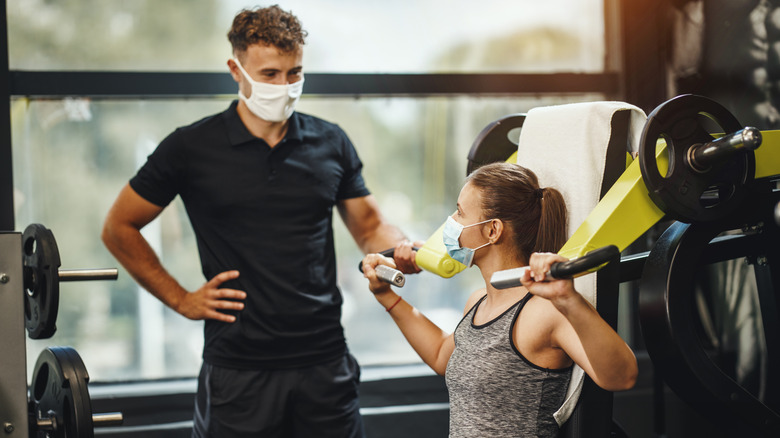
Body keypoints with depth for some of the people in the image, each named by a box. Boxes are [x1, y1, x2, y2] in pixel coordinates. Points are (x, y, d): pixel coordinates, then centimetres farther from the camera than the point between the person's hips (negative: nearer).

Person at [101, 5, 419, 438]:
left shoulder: (330, 143, 5)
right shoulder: (192, 148, -3)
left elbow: (369, 226, 13)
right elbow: (119, 228, 4)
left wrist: (401, 249, -10)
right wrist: (181, 300, -1)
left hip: (325, 361, 3)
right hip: (239, 367, -2)